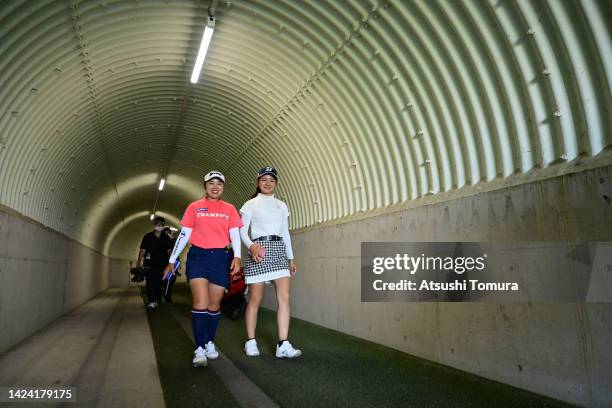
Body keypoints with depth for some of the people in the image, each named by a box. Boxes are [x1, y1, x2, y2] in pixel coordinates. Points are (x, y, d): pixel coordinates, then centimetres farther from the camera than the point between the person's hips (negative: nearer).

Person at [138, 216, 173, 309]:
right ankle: (152, 301, -16)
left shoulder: (166, 238, 8)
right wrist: (139, 262, -8)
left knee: (159, 283, 9)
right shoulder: (147, 237, 5)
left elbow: (169, 251, 5)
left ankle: (157, 300, 21)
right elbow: (142, 250, 2)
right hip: (150, 264, -2)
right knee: (150, 282, -12)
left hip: (162, 264, 2)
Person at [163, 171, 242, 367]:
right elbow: (184, 234, 8)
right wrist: (172, 260, 6)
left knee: (215, 304, 7)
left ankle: (210, 343, 23)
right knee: (200, 303, -12)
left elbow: (235, 234, 4)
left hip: (221, 257, 2)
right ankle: (199, 348, -5)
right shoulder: (194, 207, 8)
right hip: (198, 256, -1)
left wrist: (236, 256, -12)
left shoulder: (229, 209, 10)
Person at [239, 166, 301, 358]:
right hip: (258, 249, -3)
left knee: (284, 297, -9)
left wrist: (291, 258, 14)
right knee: (255, 299, 0)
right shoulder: (251, 204, 6)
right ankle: (251, 342, 15)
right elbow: (243, 231, -1)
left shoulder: (281, 205, 17)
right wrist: (252, 245, -21)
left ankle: (283, 345, -8)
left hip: (279, 249, 4)